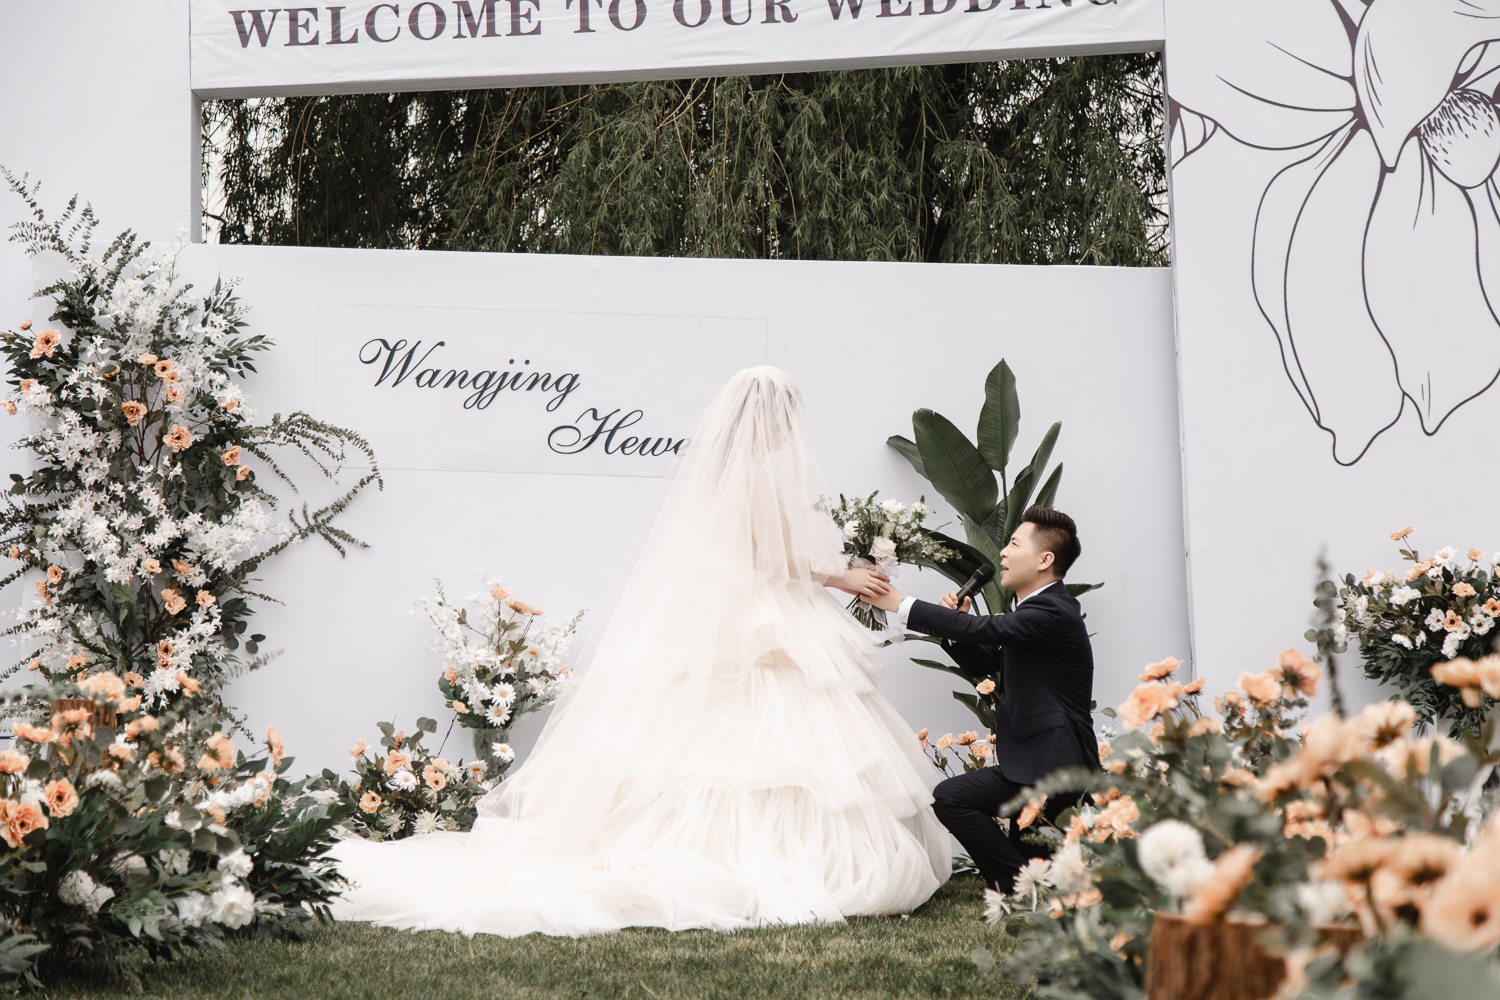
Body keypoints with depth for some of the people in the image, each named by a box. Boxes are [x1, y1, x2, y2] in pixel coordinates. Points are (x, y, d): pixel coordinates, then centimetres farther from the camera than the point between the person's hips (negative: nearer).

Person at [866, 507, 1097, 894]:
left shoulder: (1055, 612, -17)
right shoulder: (1039, 609, 17)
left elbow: (983, 629, -24)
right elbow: (982, 663, 21)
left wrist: (900, 604, -18)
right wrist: (955, 624, 1)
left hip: (1054, 768, -11)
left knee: (951, 797, -19)